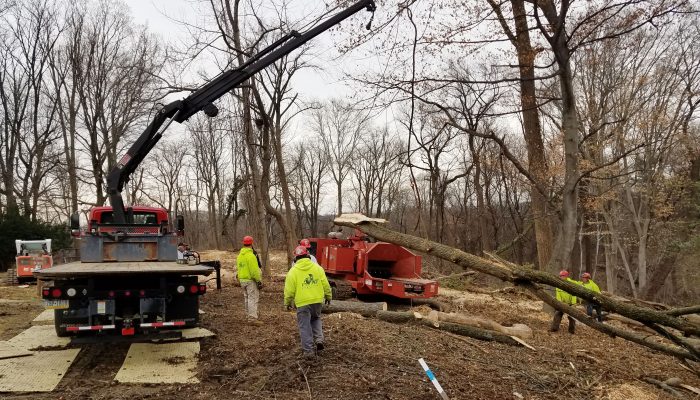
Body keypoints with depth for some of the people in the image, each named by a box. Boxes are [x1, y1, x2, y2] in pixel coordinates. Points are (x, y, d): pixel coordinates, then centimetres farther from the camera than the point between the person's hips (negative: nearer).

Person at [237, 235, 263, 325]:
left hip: (242, 280, 9)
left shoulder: (240, 255, 10)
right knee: (253, 298, -8)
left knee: (246, 298, 17)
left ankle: (248, 315, 27)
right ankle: (253, 318, -11)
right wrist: (259, 281, -15)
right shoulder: (251, 255, -19)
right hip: (251, 280, -9)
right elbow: (254, 270, -21)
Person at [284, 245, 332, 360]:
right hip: (317, 300, 3)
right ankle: (319, 339, 11)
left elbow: (289, 290, -3)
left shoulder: (293, 271, -5)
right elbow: (325, 284, 4)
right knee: (316, 319, 28)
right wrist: (328, 296, 18)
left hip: (302, 303, -3)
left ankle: (309, 351, 8)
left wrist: (287, 303, 11)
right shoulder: (317, 267, 2)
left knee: (305, 327, 6)